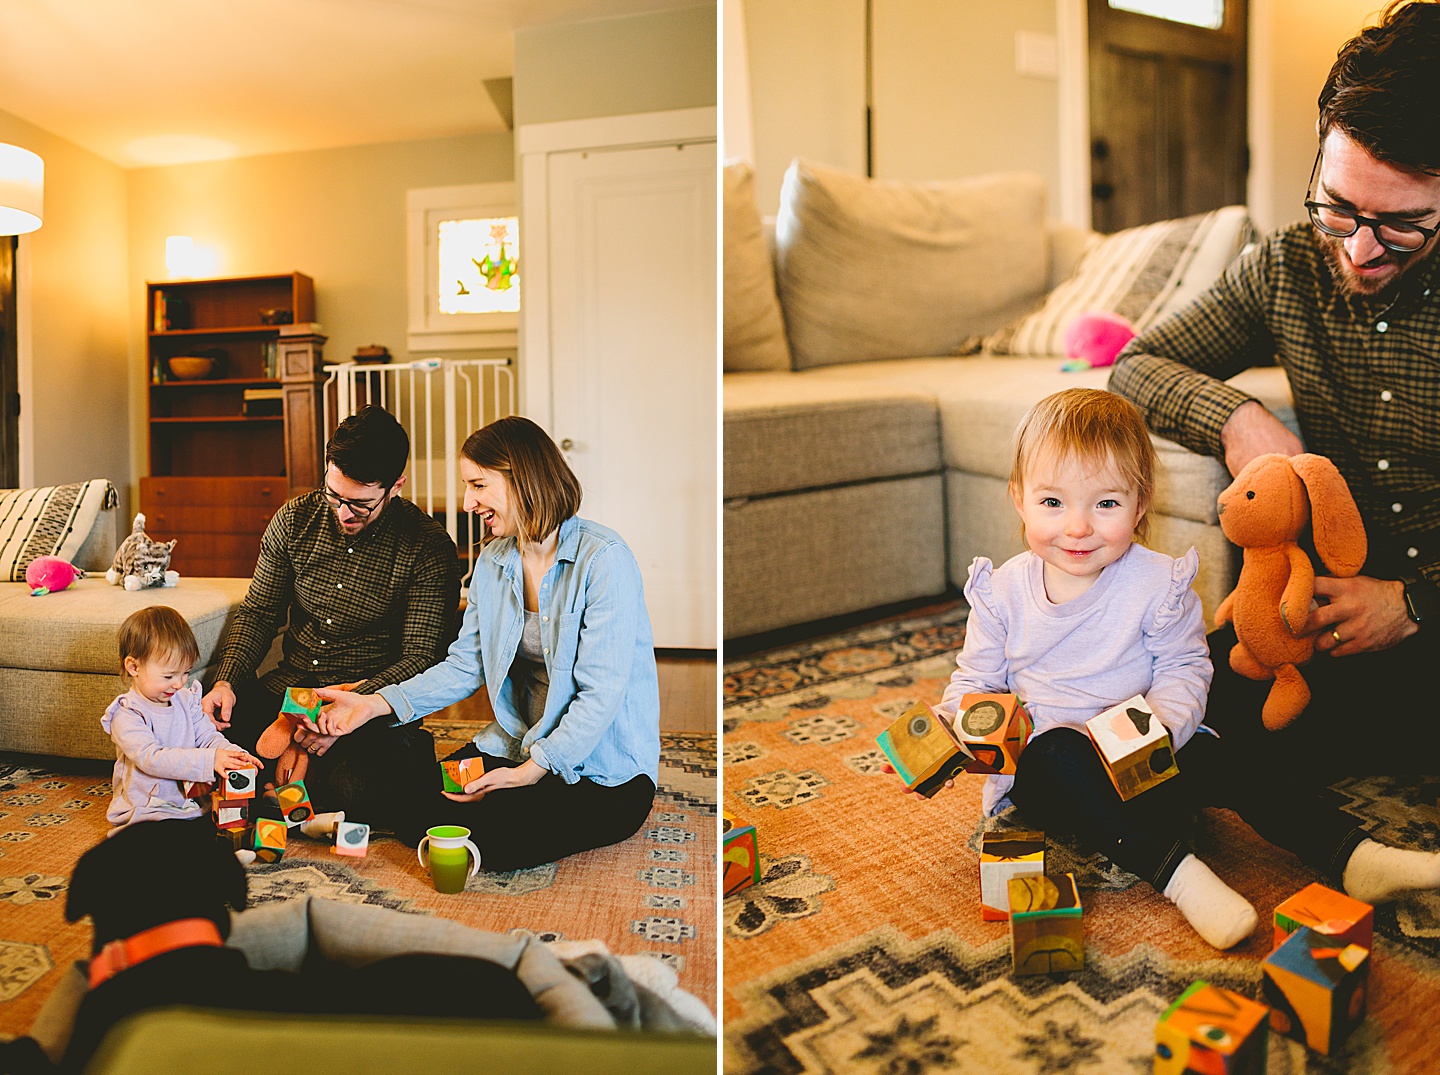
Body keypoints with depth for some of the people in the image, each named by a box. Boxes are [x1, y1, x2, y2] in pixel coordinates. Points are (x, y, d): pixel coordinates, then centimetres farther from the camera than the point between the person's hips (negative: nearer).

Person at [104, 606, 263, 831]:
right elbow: (151, 758, -24)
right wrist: (208, 760, -34)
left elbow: (208, 737, 10)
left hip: (193, 803, 6)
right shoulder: (126, 715, -12)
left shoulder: (185, 700, 9)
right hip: (146, 814, -6)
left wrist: (236, 754, -13)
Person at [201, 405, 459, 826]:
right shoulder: (295, 519, 1)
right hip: (288, 687, 5)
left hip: (373, 701, -4)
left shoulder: (430, 549, -13)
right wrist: (226, 681, -7)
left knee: (349, 790, -32)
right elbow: (258, 612, 10)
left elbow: (422, 659, -14)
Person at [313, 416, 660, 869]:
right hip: (519, 743, 6)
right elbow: (465, 666, 6)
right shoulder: (492, 561, 8)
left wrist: (531, 771, -27)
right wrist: (377, 703, -7)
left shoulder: (604, 559, -17)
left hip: (604, 766, -6)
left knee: (495, 837, -25)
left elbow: (601, 693, -21)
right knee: (411, 806, -12)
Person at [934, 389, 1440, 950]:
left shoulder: (1156, 582, -7)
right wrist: (966, 721, -18)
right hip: (1042, 765, -1)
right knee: (1061, 753, -33)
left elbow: (1184, 667, -1)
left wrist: (1161, 726, -21)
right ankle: (1174, 870, -38)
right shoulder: (1002, 590, -5)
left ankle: (1353, 857, -20)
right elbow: (975, 679, 4)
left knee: (1211, 759, -24)